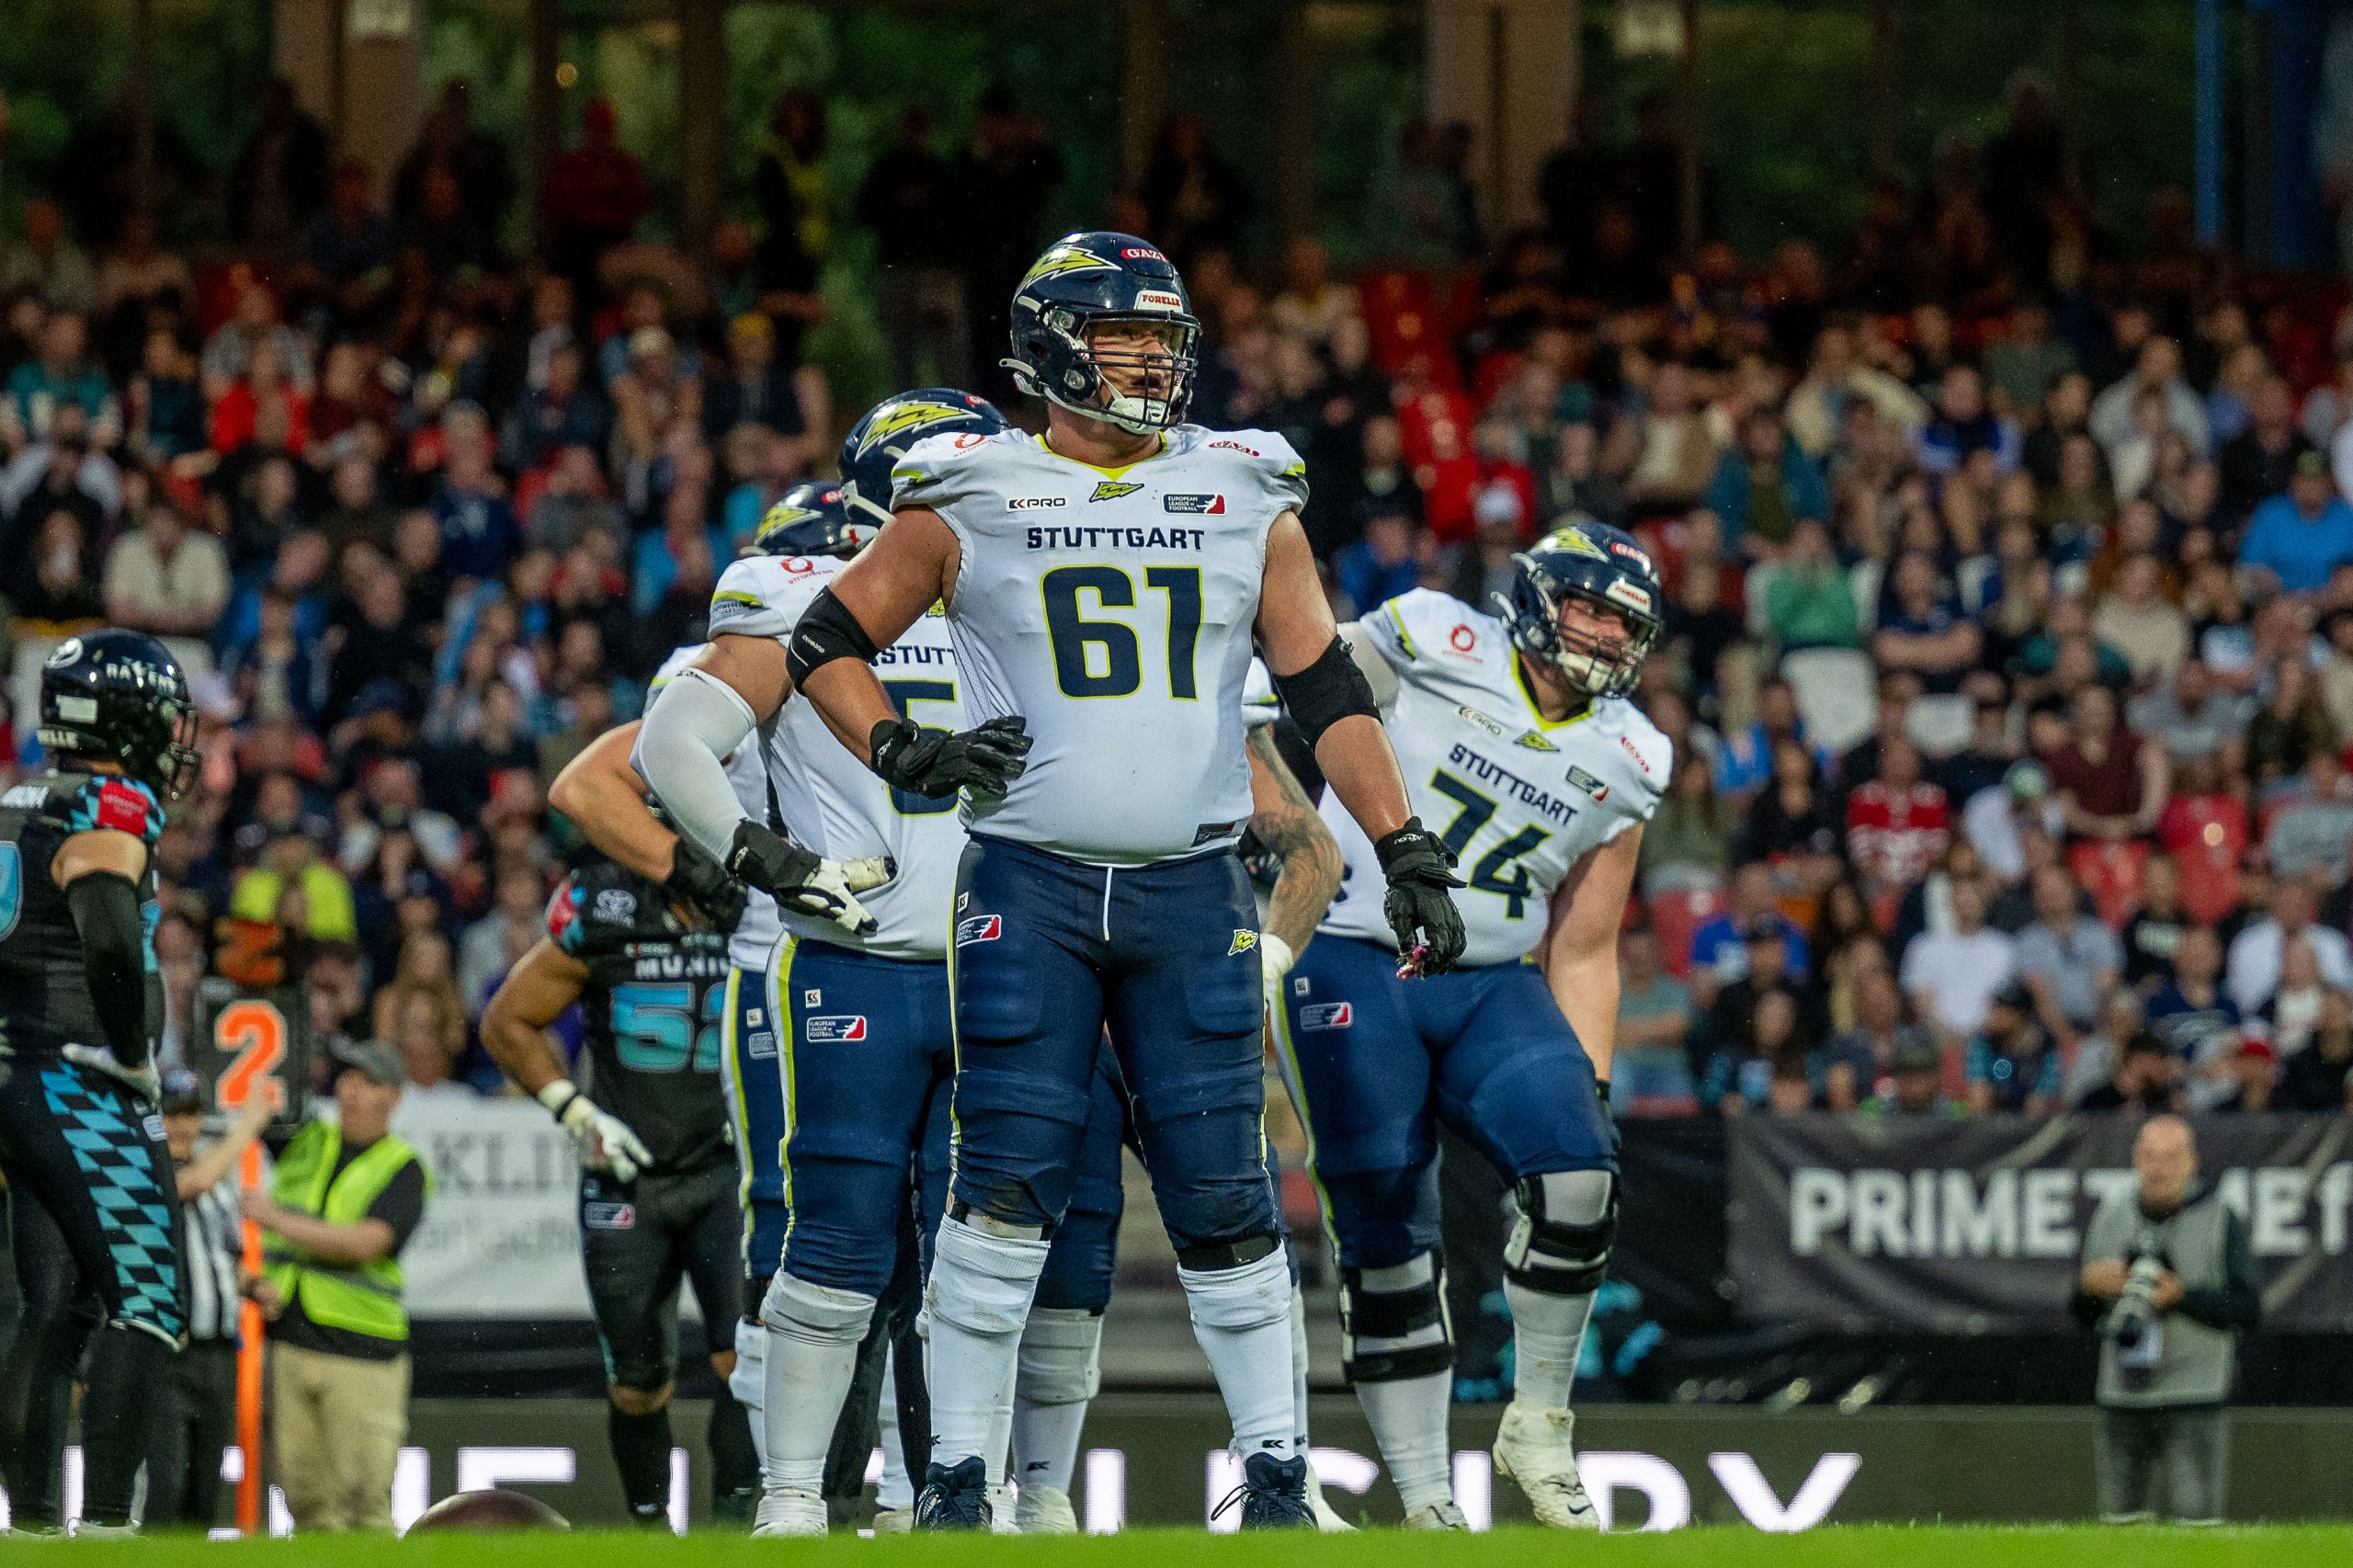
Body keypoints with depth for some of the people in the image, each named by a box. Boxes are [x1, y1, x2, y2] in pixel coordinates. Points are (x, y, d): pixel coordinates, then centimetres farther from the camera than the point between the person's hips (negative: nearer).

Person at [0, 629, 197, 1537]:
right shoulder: (111, 812, -12)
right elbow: (109, 936, -27)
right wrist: (135, 1050, -14)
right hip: (87, 1091, -9)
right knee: (145, 1308, -8)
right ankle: (105, 1521, -15)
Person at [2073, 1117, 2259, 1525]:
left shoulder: (2220, 1219, -2)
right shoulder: (2109, 1215, 10)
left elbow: (2249, 1312, -7)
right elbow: (2084, 1317, 15)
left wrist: (2182, 1296, -18)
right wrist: (2091, 1288, -7)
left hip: (2195, 1398, -4)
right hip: (2122, 1396, 4)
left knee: (2197, 1517, -10)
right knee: (2118, 1519, 5)